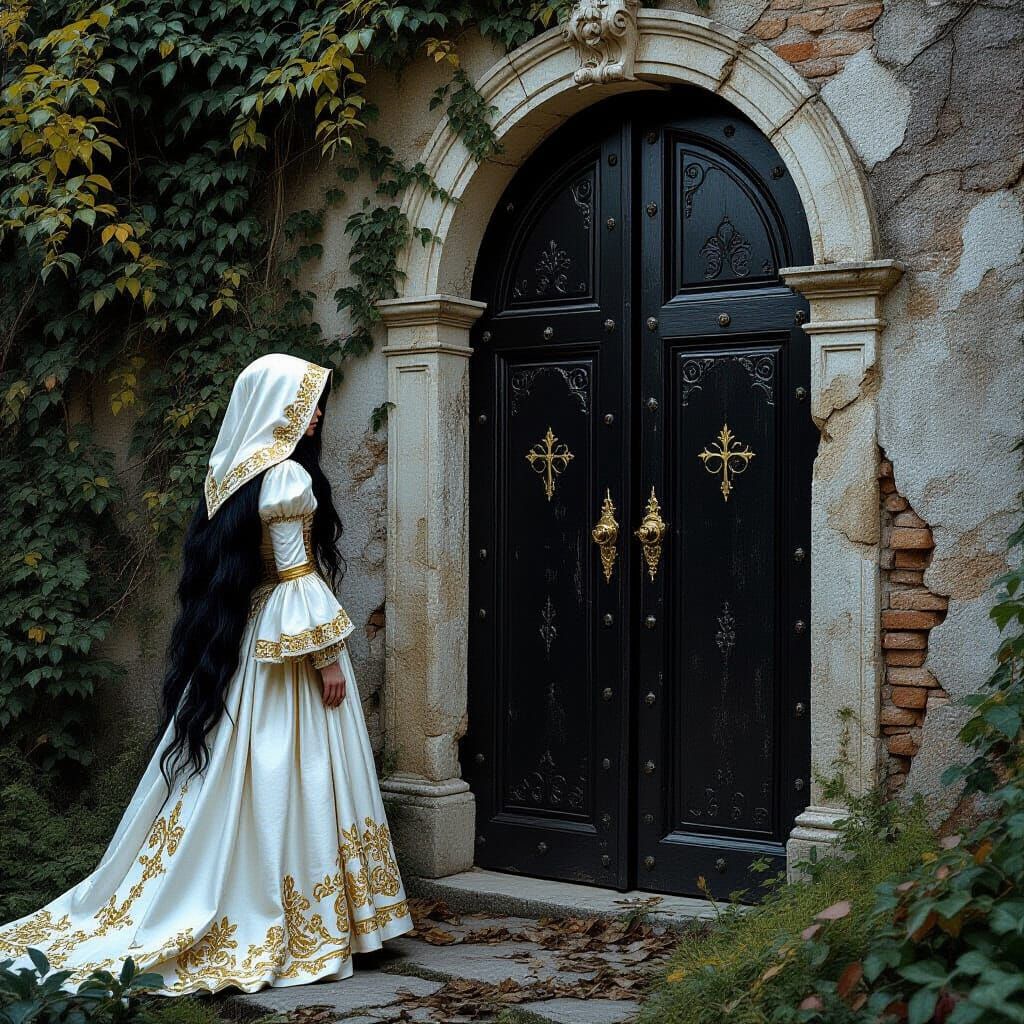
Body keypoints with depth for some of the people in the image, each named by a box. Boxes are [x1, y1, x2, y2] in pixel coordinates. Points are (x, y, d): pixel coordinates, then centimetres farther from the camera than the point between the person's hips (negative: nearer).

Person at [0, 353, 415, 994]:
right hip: (283, 648, -9)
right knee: (285, 784, -3)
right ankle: (295, 932, 4)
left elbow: (212, 570, 14)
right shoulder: (286, 475, -14)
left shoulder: (235, 470, 11)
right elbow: (297, 577, -18)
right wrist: (327, 657, -14)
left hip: (235, 644, 9)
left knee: (227, 780, 11)